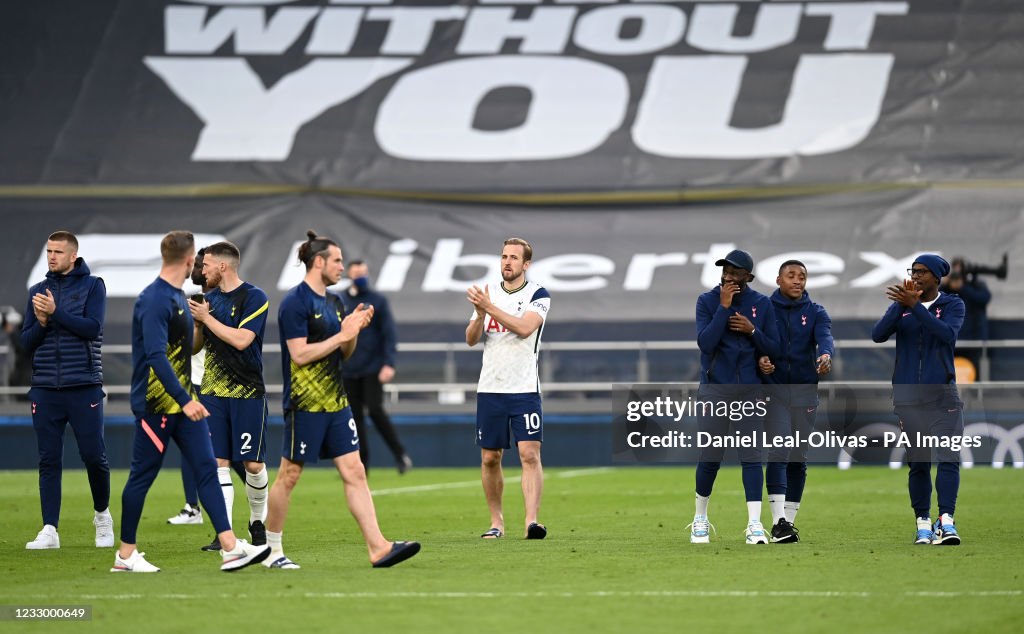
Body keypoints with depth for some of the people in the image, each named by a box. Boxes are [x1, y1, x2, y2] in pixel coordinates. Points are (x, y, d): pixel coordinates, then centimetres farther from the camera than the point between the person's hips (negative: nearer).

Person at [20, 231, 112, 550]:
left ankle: (102, 515, 21)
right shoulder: (37, 291, 12)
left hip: (84, 388, -3)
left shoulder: (92, 286, 2)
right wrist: (41, 321, -10)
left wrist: (55, 312, -17)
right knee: (49, 461, 0)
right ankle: (49, 530, -1)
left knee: (94, 457, -2)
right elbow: (26, 343, 9)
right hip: (45, 389, 3)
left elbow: (93, 328, -12)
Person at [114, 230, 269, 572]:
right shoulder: (154, 300, -17)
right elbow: (156, 356, -25)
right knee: (142, 476, 1)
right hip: (155, 404, -9)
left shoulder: (177, 297, 13)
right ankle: (126, 554, 11)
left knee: (207, 469, 0)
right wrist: (184, 400, -29)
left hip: (182, 401, 9)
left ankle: (231, 548, -6)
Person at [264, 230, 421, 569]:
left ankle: (378, 548, -4)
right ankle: (272, 550, 12)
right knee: (289, 476, 1)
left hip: (335, 402, 8)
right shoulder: (295, 303, -12)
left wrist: (355, 329, 3)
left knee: (354, 472, 0)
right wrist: (342, 335, -16)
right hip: (305, 405, -8)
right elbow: (300, 354, -20)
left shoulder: (333, 302, 14)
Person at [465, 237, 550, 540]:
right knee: (489, 458, 6)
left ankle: (532, 520, -20)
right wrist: (480, 314, -14)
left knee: (530, 454, -14)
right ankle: (496, 521, 15)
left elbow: (525, 328, -19)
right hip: (490, 389, 4)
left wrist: (489, 306, -21)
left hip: (524, 389, -4)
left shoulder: (538, 295, -2)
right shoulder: (487, 294, 11)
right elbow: (471, 339, 5)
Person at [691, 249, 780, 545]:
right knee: (709, 458, 2)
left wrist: (752, 330, -14)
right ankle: (700, 519, 20)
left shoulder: (762, 304, 2)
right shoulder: (707, 301, -2)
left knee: (751, 456, -6)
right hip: (714, 389, -1)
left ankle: (754, 524, -8)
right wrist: (724, 307, -18)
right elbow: (705, 343, -15)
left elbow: (774, 349, 3)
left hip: (750, 391, 1)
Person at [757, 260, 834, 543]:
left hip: (805, 392, 3)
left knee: (798, 458, 6)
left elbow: (825, 337, -15)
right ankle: (778, 522, -19)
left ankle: (790, 520, 14)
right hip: (774, 389, -2)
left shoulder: (816, 313, 4)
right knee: (778, 453, -14)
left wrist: (825, 355, -38)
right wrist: (760, 360, -28)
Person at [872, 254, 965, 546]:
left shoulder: (952, 305, 4)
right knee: (917, 463, 3)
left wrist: (915, 305, -24)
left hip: (942, 393, -2)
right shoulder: (900, 305, 11)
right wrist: (902, 305, -18)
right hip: (908, 397, 2)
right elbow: (878, 335, -6)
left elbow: (947, 333, -16)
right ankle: (923, 523, 8)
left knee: (949, 457, -15)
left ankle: (946, 521, -21)